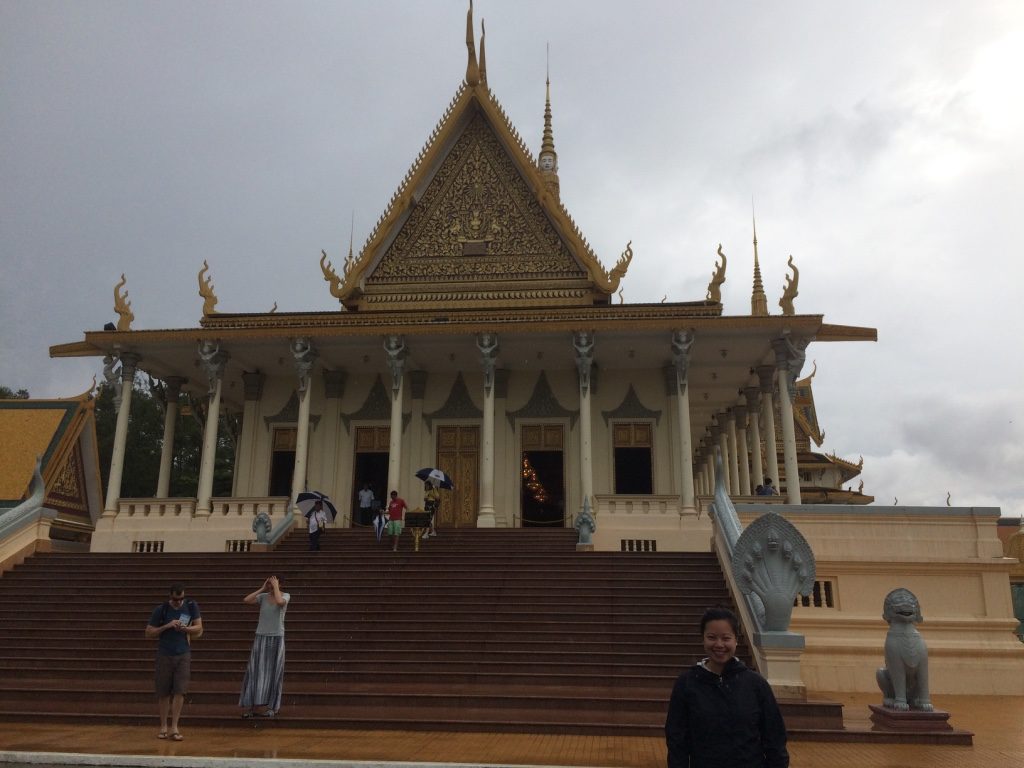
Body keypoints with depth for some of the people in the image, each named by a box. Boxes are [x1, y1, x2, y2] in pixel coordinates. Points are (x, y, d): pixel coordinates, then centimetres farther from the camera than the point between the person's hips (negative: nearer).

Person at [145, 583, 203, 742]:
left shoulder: (191, 606, -1)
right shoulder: (161, 609, -7)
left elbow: (199, 628, 4)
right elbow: (149, 633, -4)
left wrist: (184, 629, -15)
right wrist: (167, 626, -17)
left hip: (183, 654, 1)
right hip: (164, 655, -1)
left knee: (179, 691, -6)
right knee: (164, 693, 6)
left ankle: (174, 728, 1)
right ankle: (164, 727, 18)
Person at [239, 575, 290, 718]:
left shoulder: (285, 596, -4)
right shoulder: (263, 597, 3)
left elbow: (279, 601, -27)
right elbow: (246, 600, -12)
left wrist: (276, 587, -16)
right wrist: (262, 588, -8)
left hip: (277, 638, -2)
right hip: (261, 637, 2)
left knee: (273, 673, 4)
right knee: (255, 671, -1)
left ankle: (271, 706, 14)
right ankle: (251, 706, 4)